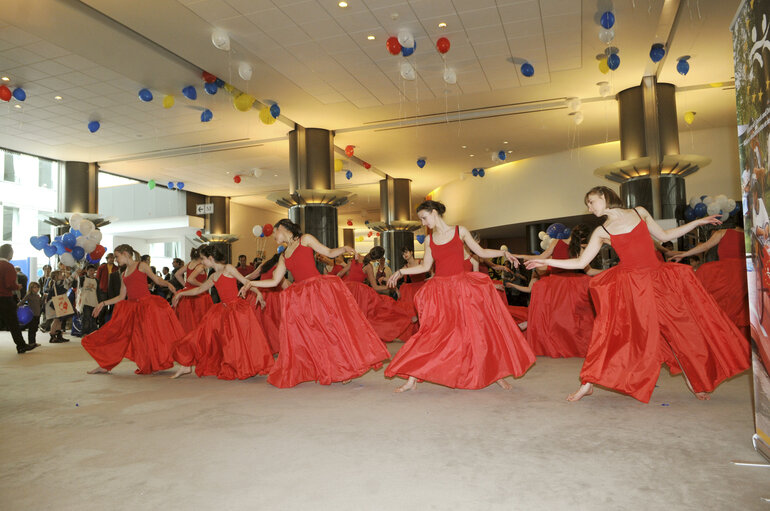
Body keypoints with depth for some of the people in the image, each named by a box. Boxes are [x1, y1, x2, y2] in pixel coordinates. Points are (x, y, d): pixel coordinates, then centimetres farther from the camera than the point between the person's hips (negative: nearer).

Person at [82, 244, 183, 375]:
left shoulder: (142, 266, 4)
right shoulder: (124, 274, 19)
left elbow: (157, 279, -1)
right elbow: (121, 297, 18)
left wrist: (168, 284, -21)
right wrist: (103, 303, 17)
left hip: (146, 304, -6)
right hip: (131, 307, 6)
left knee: (150, 334, -13)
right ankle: (104, 365, 14)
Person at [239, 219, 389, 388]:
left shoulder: (305, 239, 6)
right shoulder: (283, 256, 19)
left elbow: (329, 253, 4)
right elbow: (274, 281, 19)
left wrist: (344, 249, -14)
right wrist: (251, 283, 16)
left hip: (320, 290, -6)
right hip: (301, 297, 6)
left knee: (332, 326, -9)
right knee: (308, 336, 4)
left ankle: (345, 368, 1)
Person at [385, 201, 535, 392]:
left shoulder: (459, 231, 3)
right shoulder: (430, 240, 9)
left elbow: (481, 252, 6)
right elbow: (425, 266, 13)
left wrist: (504, 253, -5)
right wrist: (401, 272, 12)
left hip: (462, 289, -1)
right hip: (440, 292, 2)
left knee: (480, 330, 2)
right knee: (431, 334, -4)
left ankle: (497, 374, 18)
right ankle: (412, 379, 0)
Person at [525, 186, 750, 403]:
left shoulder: (639, 212, 8)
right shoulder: (601, 232, 3)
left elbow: (664, 236, 18)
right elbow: (580, 262, 2)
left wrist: (698, 222, 18)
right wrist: (547, 262, -4)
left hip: (658, 279, 2)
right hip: (630, 283, -2)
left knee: (681, 327, 6)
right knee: (613, 331, -10)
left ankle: (693, 380, 27)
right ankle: (588, 384, -4)